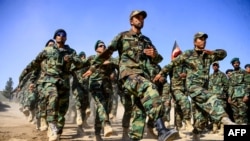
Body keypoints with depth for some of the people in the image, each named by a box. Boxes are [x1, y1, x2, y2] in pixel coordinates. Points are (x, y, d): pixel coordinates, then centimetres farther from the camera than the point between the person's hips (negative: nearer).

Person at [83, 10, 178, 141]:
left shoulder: (146, 40, 24)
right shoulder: (123, 36, 11)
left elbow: (158, 59, 24)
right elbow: (107, 52, 8)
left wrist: (154, 55, 0)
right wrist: (93, 67, 6)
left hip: (142, 75, 7)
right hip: (128, 74, -7)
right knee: (149, 87, -35)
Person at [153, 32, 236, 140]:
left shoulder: (208, 56, 14)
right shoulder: (188, 54, 3)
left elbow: (223, 53, 16)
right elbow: (173, 63, 8)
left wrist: (213, 52, -3)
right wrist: (161, 73, 7)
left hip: (203, 88, 6)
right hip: (192, 86, -6)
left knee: (200, 116, 6)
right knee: (210, 99, -32)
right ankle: (225, 120, -48)